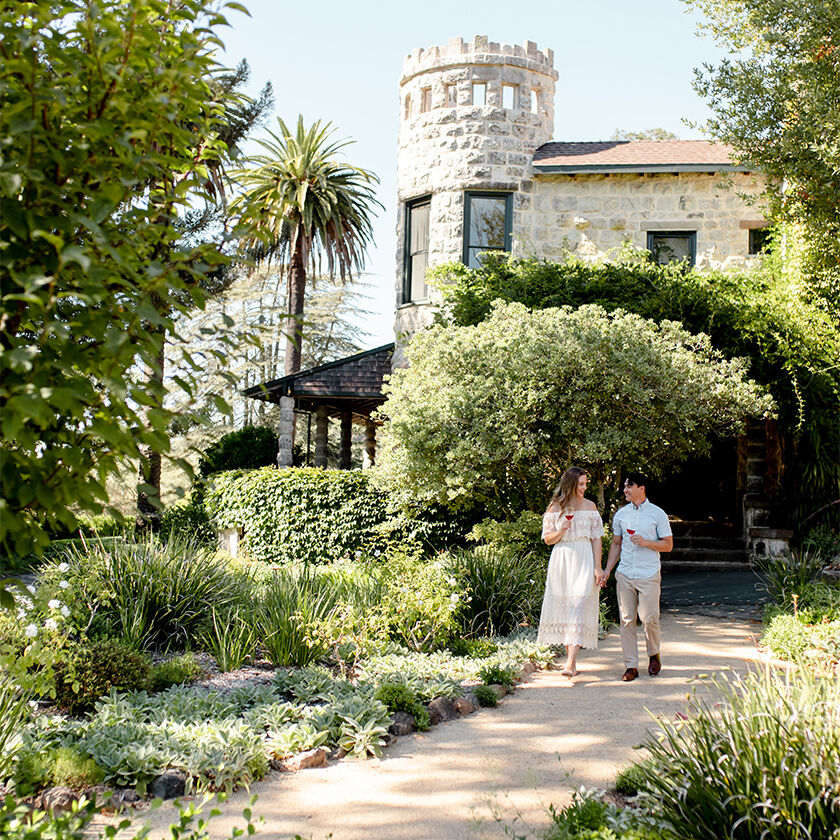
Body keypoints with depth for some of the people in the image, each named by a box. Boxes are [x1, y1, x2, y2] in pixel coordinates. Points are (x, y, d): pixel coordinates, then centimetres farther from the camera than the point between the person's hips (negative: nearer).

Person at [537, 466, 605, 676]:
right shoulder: (555, 507, 6)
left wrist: (598, 568, -3)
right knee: (563, 608, 4)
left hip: (583, 561, -2)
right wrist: (562, 530, -13)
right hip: (561, 561, 2)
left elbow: (596, 539, 4)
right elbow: (548, 539, 7)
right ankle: (570, 658, 16)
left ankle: (571, 662, -18)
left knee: (578, 606, -13)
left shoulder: (589, 507, 6)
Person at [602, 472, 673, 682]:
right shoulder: (621, 514, 11)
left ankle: (654, 655, 21)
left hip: (649, 575, -3)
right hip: (624, 574, 3)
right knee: (626, 620, 1)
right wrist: (607, 570, 11)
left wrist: (645, 542, -13)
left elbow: (668, 545, 2)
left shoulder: (657, 514, 0)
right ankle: (631, 665, 8)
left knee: (649, 618, -7)